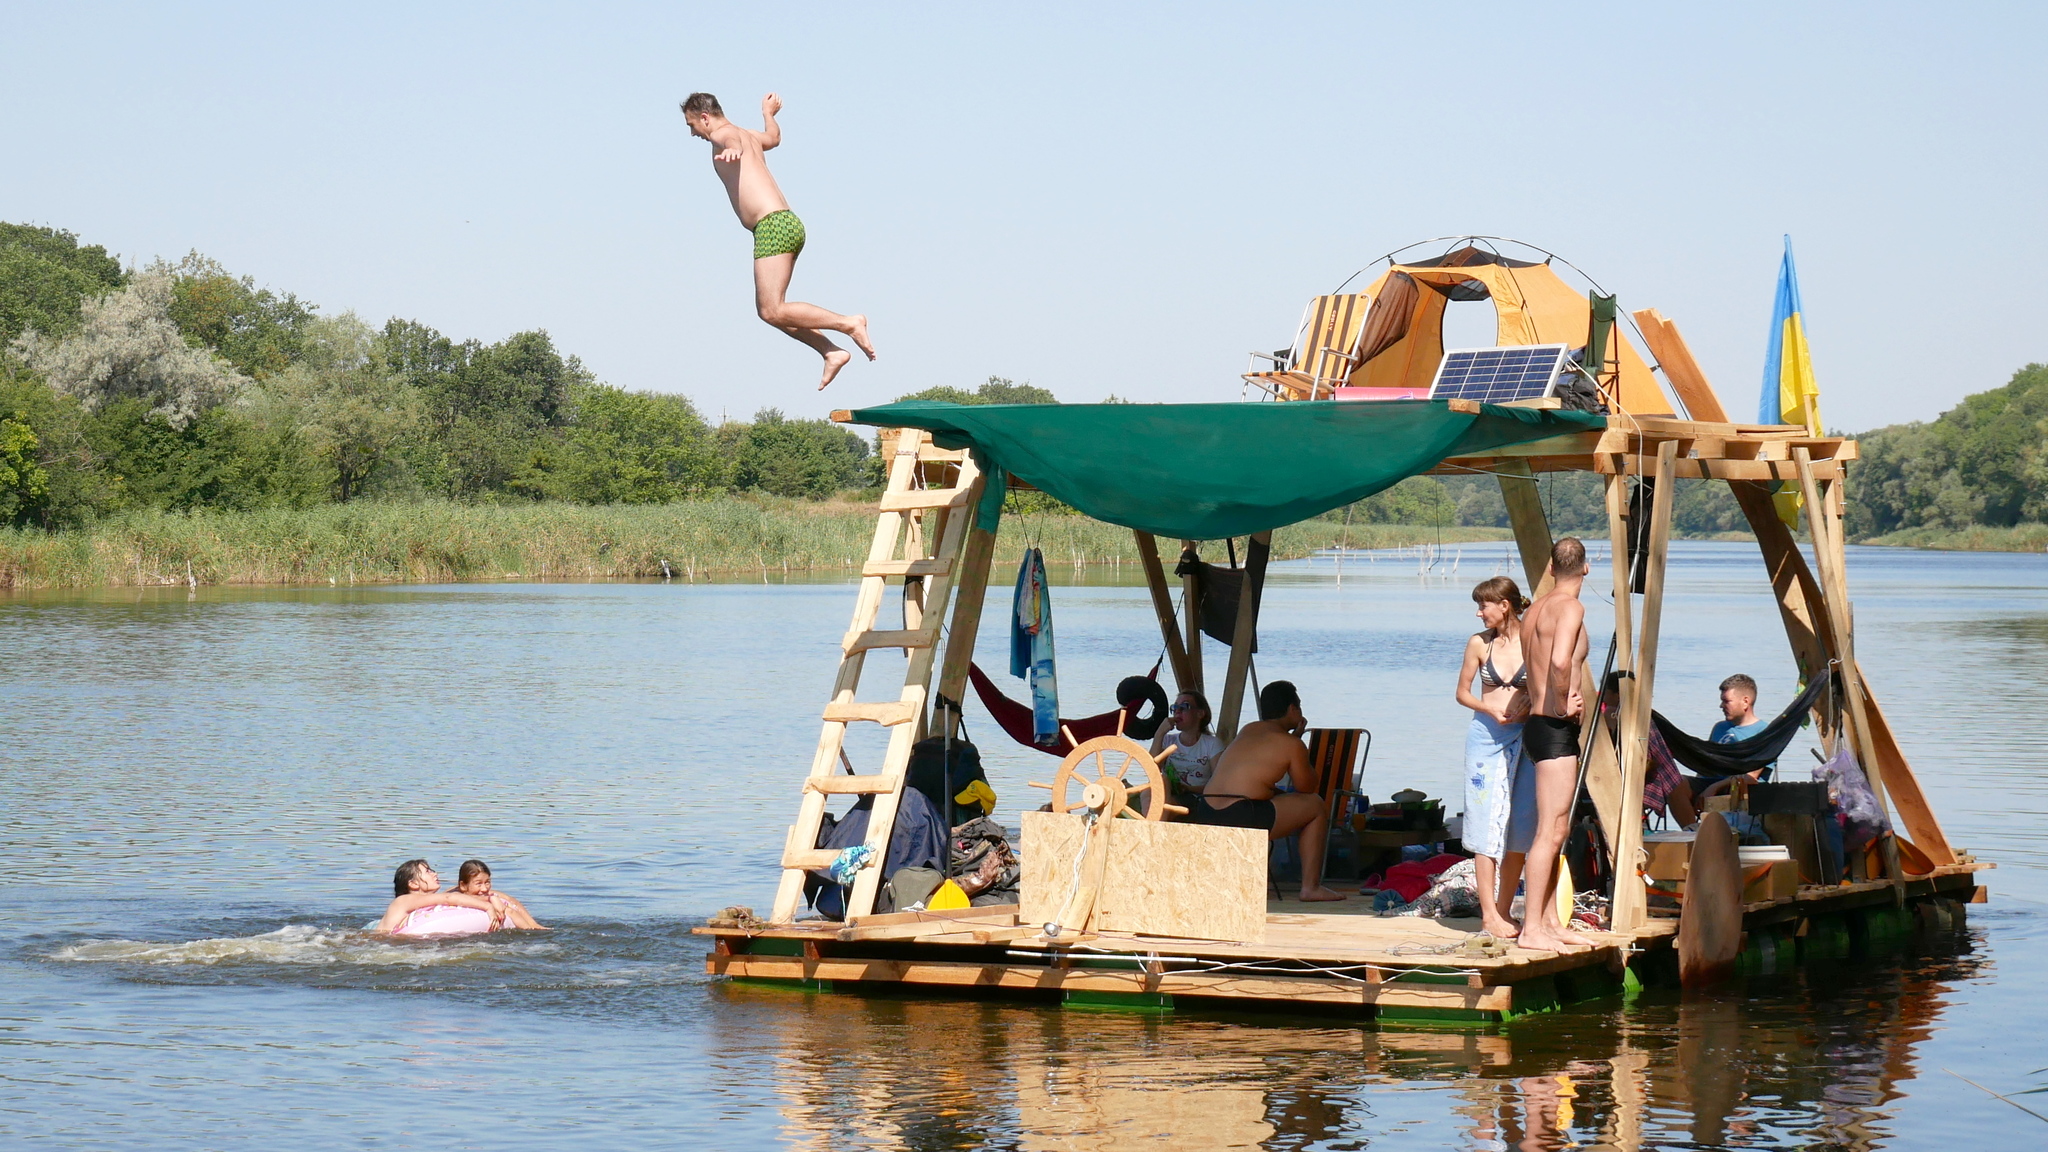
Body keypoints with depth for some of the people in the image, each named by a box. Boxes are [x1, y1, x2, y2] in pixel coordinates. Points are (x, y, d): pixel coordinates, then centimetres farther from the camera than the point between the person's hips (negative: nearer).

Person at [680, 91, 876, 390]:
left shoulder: (722, 135, -1)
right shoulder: (749, 136, 25)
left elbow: (733, 139, -29)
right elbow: (773, 137, 51)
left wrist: (732, 150, -54)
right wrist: (768, 113, 73)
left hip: (773, 226, -10)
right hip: (788, 223, 10)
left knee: (772, 311, -13)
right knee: (768, 309, 13)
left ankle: (849, 323, -12)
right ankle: (832, 352, 7)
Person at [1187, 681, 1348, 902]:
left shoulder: (1248, 730, 19)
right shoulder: (1292, 745, -1)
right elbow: (1306, 787, 11)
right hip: (1242, 820, -8)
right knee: (1316, 806, 10)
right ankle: (1311, 887, 8)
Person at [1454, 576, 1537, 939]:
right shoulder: (1479, 644, 2)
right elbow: (1462, 692, 7)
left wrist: (1527, 704, -15)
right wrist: (1491, 709, -9)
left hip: (1524, 737, 0)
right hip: (1486, 735, 0)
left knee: (1519, 827, 3)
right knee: (1488, 823, -3)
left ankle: (1504, 911, 11)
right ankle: (1489, 913, -3)